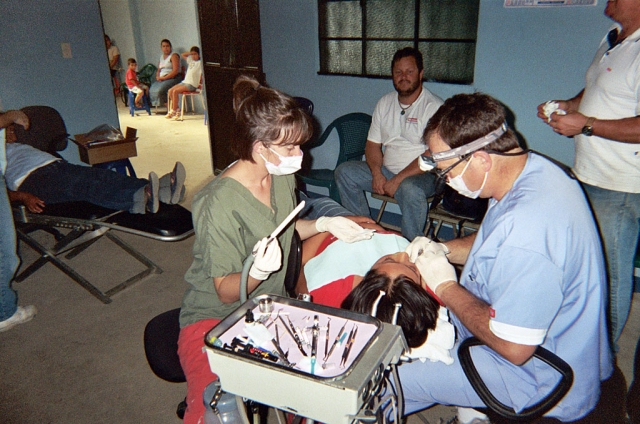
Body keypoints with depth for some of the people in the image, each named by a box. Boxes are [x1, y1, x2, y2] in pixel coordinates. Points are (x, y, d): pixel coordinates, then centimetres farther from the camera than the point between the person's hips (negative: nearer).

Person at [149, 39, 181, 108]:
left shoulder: (174, 56, -3)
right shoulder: (161, 57, 21)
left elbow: (175, 71, -14)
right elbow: (158, 70, 23)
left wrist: (164, 77, -16)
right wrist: (158, 77, -1)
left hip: (172, 78, -7)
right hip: (162, 79, 8)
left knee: (159, 89, -28)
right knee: (152, 89, -15)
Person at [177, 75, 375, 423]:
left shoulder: (282, 175, -1)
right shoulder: (221, 203, -24)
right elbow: (225, 292, -17)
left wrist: (324, 223, 1)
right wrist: (258, 271, -37)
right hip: (214, 316, -6)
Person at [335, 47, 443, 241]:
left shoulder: (434, 106, -11)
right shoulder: (385, 103, 9)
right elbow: (372, 144, 10)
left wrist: (397, 180, -22)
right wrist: (377, 173, -10)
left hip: (421, 174, -6)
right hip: (386, 170, 6)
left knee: (410, 189, -38)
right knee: (344, 171, -10)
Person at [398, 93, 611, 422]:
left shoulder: (526, 231, -37)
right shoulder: (533, 168, -5)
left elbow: (513, 348, -30)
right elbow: (495, 244, 13)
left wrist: (446, 286, -19)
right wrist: (443, 249, -3)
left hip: (542, 382, -9)